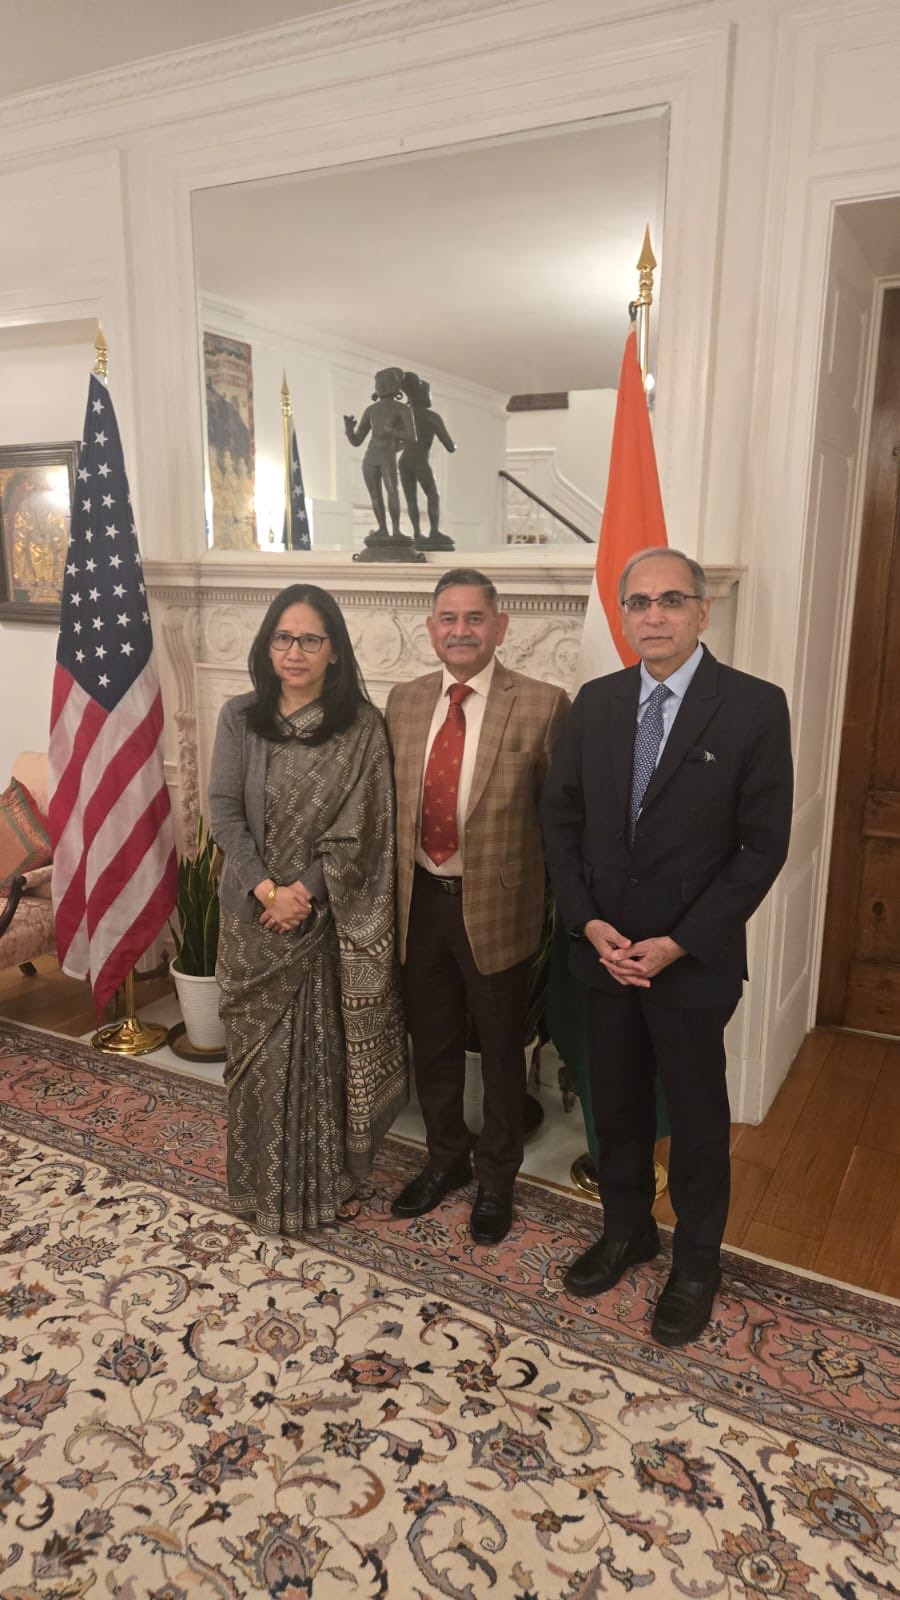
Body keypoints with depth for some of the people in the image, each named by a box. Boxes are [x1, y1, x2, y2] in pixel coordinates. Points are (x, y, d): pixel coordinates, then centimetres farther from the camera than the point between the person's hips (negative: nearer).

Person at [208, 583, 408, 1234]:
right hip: (256, 912, 2)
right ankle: (267, 1183, 31)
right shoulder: (240, 717, 0)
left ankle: (334, 1177, 29)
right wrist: (266, 888, -15)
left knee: (330, 1045, 9)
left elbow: (360, 827, -9)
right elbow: (224, 811, -4)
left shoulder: (362, 726, -5)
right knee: (261, 1049, 12)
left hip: (332, 916, -1)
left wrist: (306, 893, -16)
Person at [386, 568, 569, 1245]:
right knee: (432, 1043, 20)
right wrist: (394, 888, 5)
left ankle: (497, 1177, 37)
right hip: (422, 903, 4)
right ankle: (446, 1158, 45)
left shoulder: (542, 705, -11)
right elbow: (393, 801, 9)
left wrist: (560, 904, -7)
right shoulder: (404, 700, 4)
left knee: (502, 1050, 14)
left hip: (496, 907, -4)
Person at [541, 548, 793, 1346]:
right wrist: (589, 923, -7)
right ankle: (626, 1230, 42)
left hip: (693, 957, -3)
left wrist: (677, 943, -16)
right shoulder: (596, 702, 1)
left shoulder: (755, 706, -11)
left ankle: (697, 1262, 35)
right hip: (605, 949, 4)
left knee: (696, 1116, 13)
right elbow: (561, 819, 5)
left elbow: (764, 846, -12)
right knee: (616, 1102, 19)